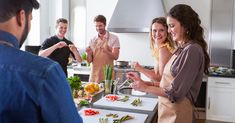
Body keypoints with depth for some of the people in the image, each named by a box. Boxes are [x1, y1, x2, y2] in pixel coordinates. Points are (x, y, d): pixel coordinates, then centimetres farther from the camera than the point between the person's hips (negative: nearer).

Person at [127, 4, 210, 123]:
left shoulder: (192, 50, -18)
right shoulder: (183, 49, 8)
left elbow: (175, 92, -20)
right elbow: (168, 82, 8)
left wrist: (146, 88, -10)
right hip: (168, 110, 8)